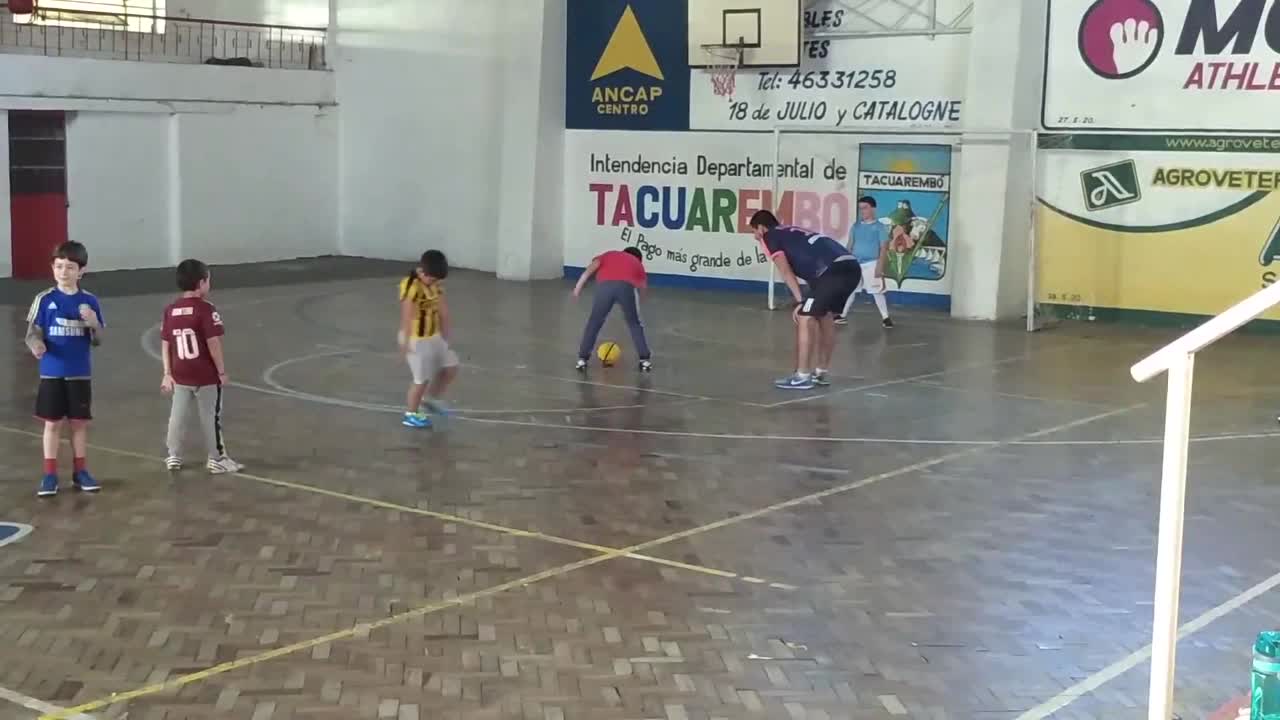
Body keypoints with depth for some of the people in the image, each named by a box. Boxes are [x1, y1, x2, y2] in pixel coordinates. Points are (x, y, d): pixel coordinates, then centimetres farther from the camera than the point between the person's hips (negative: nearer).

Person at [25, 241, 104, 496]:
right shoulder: (45, 300, -5)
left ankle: (80, 471, 22)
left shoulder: (90, 302, -2)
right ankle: (50, 474, 14)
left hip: (80, 374, 1)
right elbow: (32, 333, -3)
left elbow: (97, 341, 2)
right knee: (53, 423, 5)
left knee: (80, 422, 10)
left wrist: (94, 324, -19)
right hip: (52, 373, -1)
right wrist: (36, 344, -26)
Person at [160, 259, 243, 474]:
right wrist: (222, 371, -8)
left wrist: (168, 374, 10)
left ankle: (174, 457, 23)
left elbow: (165, 345, 4)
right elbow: (213, 344, -18)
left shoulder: (170, 310, 1)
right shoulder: (206, 309, -16)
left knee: (177, 416, 15)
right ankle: (217, 459, 16)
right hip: (206, 375, -5)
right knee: (210, 417, 7)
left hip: (180, 375, 5)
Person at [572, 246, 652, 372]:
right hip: (627, 286, 0)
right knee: (635, 324, 21)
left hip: (605, 285, 0)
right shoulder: (637, 263, 37)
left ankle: (582, 359, 20)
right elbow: (643, 286, 32)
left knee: (594, 323, 18)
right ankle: (645, 359, 21)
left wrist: (579, 285, 10)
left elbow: (593, 266, 17)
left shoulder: (609, 254, 36)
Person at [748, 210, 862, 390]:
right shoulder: (793, 233, 35)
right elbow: (810, 266, 31)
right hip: (851, 266, 9)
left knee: (805, 318, 0)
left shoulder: (769, 237, 12)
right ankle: (820, 373, 29)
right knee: (826, 316, 23)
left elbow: (786, 272, 0)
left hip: (833, 270, -9)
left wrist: (800, 301, -1)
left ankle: (802, 377, 3)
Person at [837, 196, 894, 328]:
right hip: (855, 264, 4)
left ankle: (885, 317, 6)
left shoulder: (880, 227, -5)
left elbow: (884, 248, -7)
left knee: (877, 292, -2)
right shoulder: (856, 226, 7)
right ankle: (843, 315, 18)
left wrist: (880, 266, -13)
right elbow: (850, 245, 13)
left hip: (871, 264, -4)